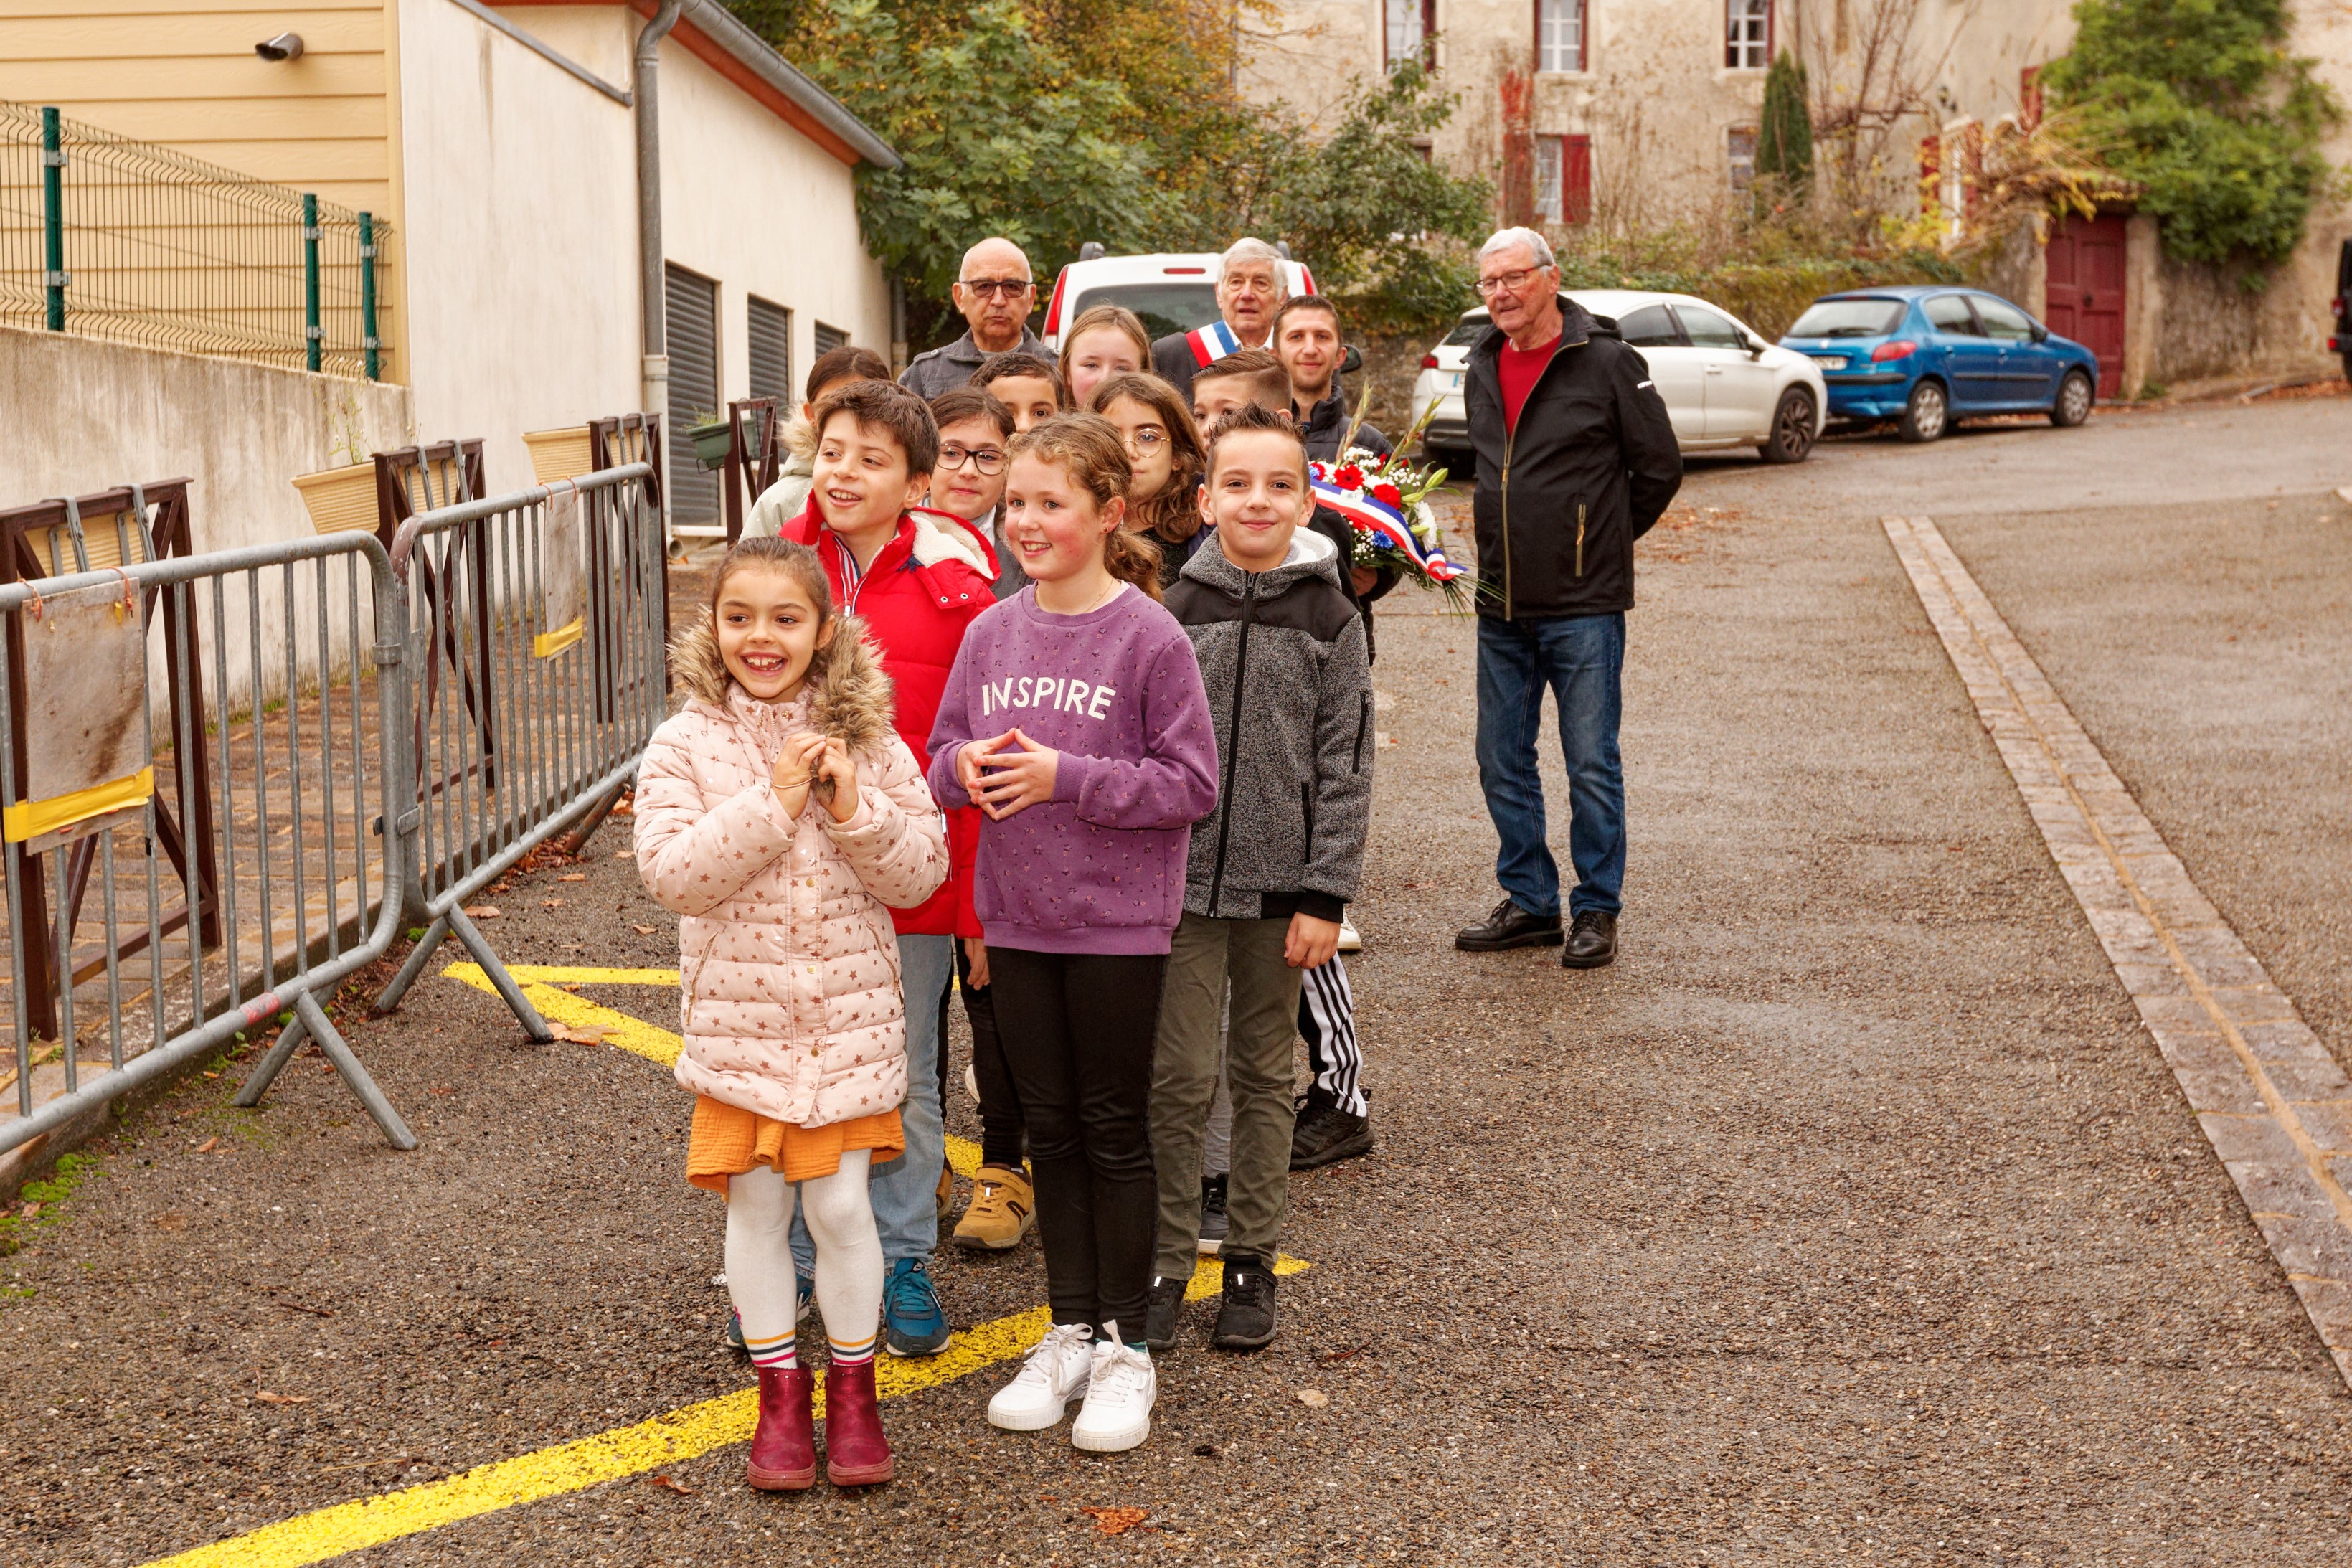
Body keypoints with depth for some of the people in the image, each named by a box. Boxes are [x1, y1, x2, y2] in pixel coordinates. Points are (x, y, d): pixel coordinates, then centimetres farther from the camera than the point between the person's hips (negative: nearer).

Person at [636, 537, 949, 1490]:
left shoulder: (866, 740, 0)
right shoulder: (685, 744, -4)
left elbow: (921, 874, -1)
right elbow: (669, 872, -15)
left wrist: (855, 810, -18)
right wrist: (773, 804, -20)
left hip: (849, 1017, 0)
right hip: (738, 1018, 0)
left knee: (841, 1205, 1)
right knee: (757, 1206, 8)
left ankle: (853, 1387, 21)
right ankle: (781, 1392, 25)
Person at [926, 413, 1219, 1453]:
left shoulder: (1151, 637, -12)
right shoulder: (991, 633, 4)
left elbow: (1191, 783, -12)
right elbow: (945, 752, 12)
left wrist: (1067, 777, -20)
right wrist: (966, 767, -11)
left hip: (1119, 919, -5)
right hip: (1017, 916, 5)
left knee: (1115, 1130, 6)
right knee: (1049, 1126, 13)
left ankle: (1125, 1348, 18)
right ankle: (1070, 1334, 26)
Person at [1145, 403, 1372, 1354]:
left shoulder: (1331, 619, -1)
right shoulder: (1174, 614, 1)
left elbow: (1345, 766, -2)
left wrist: (1325, 895, -7)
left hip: (1281, 883, 0)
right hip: (1183, 876, 0)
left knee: (1264, 1077, 10)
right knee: (1179, 1078, 1)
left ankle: (1251, 1260, 21)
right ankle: (1165, 1262, 12)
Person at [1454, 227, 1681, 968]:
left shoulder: (1606, 362, -8)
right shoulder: (1481, 365, 10)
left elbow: (1659, 468, -1)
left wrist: (1601, 540, 6)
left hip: (1584, 606, -6)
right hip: (1500, 606, 6)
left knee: (1592, 766, 0)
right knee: (1503, 764, 11)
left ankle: (1597, 910, 11)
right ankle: (1529, 902, 23)